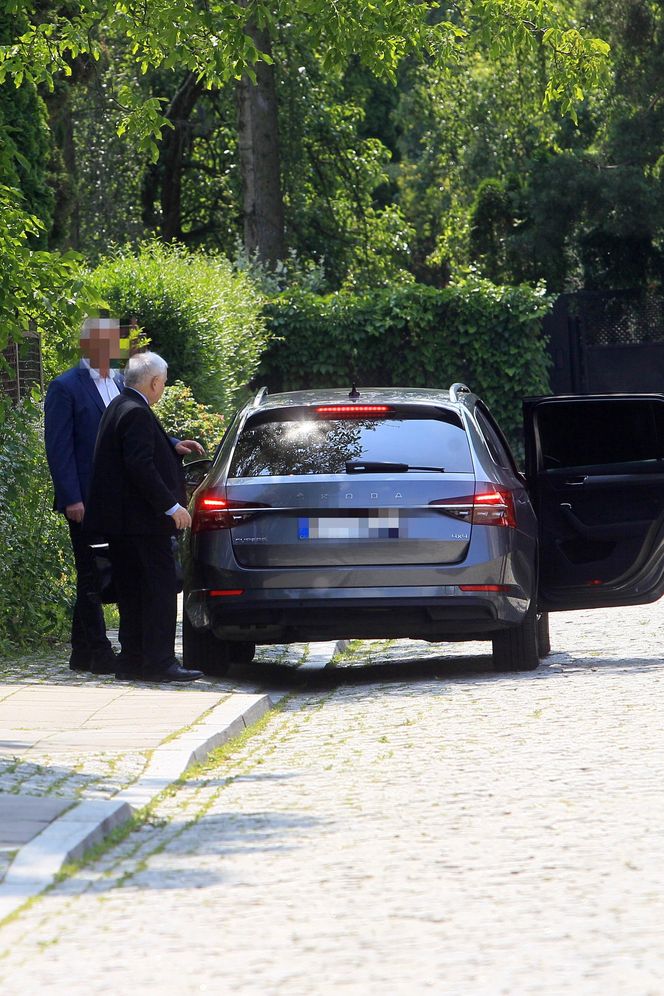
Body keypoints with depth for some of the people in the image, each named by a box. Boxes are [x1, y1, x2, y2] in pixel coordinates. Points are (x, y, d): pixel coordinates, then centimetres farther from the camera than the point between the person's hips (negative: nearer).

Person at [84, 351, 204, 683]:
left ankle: (132, 661, 16)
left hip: (120, 522, 11)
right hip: (142, 521, -11)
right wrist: (172, 506, -21)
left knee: (133, 593, 13)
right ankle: (158, 662, -9)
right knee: (160, 589, -7)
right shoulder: (137, 413, -17)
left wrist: (173, 449, 25)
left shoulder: (120, 407, 14)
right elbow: (140, 466, -23)